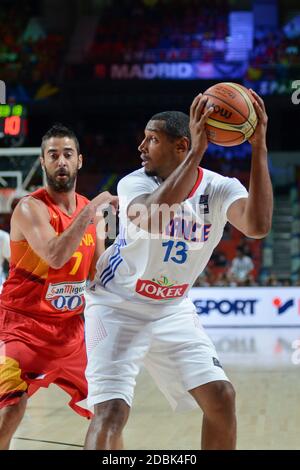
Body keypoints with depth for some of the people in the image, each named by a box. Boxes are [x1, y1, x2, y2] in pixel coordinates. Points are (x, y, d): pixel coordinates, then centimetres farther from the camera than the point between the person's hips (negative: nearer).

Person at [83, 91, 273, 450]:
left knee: (221, 397, -1)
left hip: (173, 309, 4)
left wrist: (258, 147, -38)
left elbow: (258, 225, -35)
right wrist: (197, 152, -48)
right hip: (118, 308, -4)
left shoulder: (220, 189, -12)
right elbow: (153, 217, -44)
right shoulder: (134, 183, -19)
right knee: (111, 411, -18)